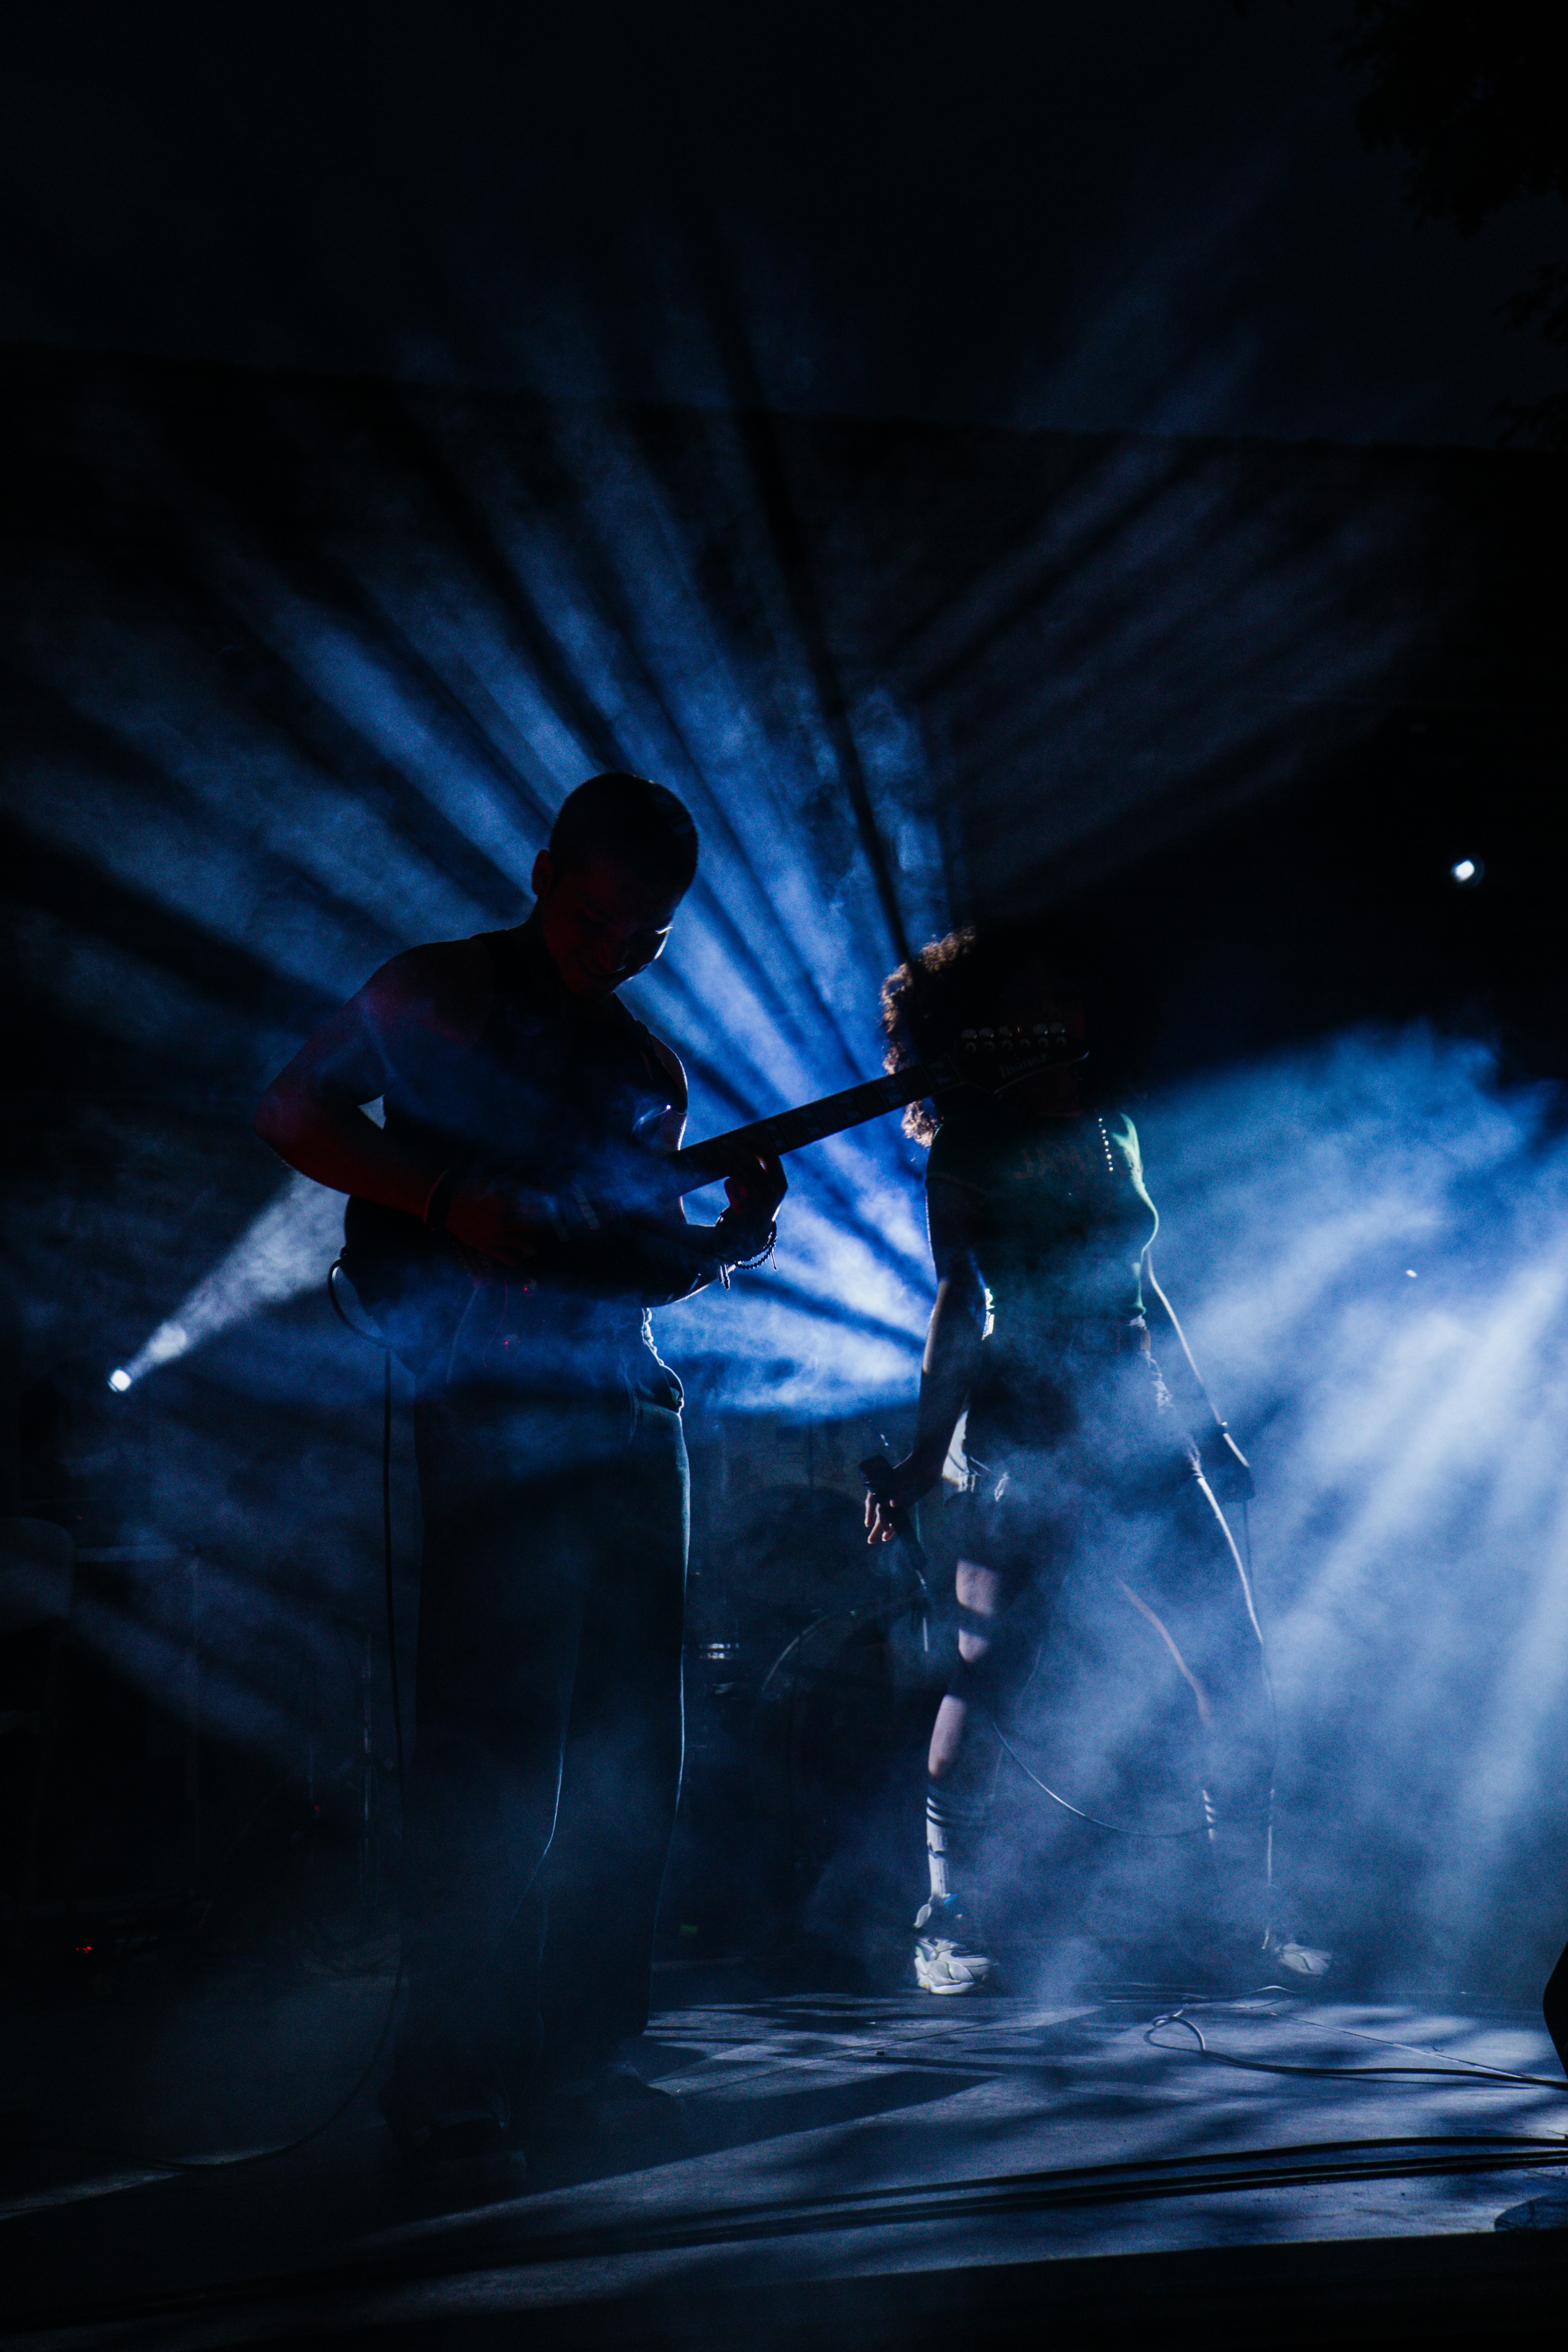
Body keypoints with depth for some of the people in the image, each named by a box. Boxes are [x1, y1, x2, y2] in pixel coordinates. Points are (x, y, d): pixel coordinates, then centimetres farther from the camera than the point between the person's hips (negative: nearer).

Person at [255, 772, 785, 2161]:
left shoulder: (646, 1068, 19)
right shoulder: (433, 996, 4)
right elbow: (294, 1115, 0)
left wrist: (730, 1240, 0)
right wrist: (453, 1204, -12)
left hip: (629, 1409, 7)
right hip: (490, 1407, -6)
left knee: (631, 1753, 8)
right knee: (495, 1742, -7)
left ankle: (577, 2045, 21)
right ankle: (453, 2071, 6)